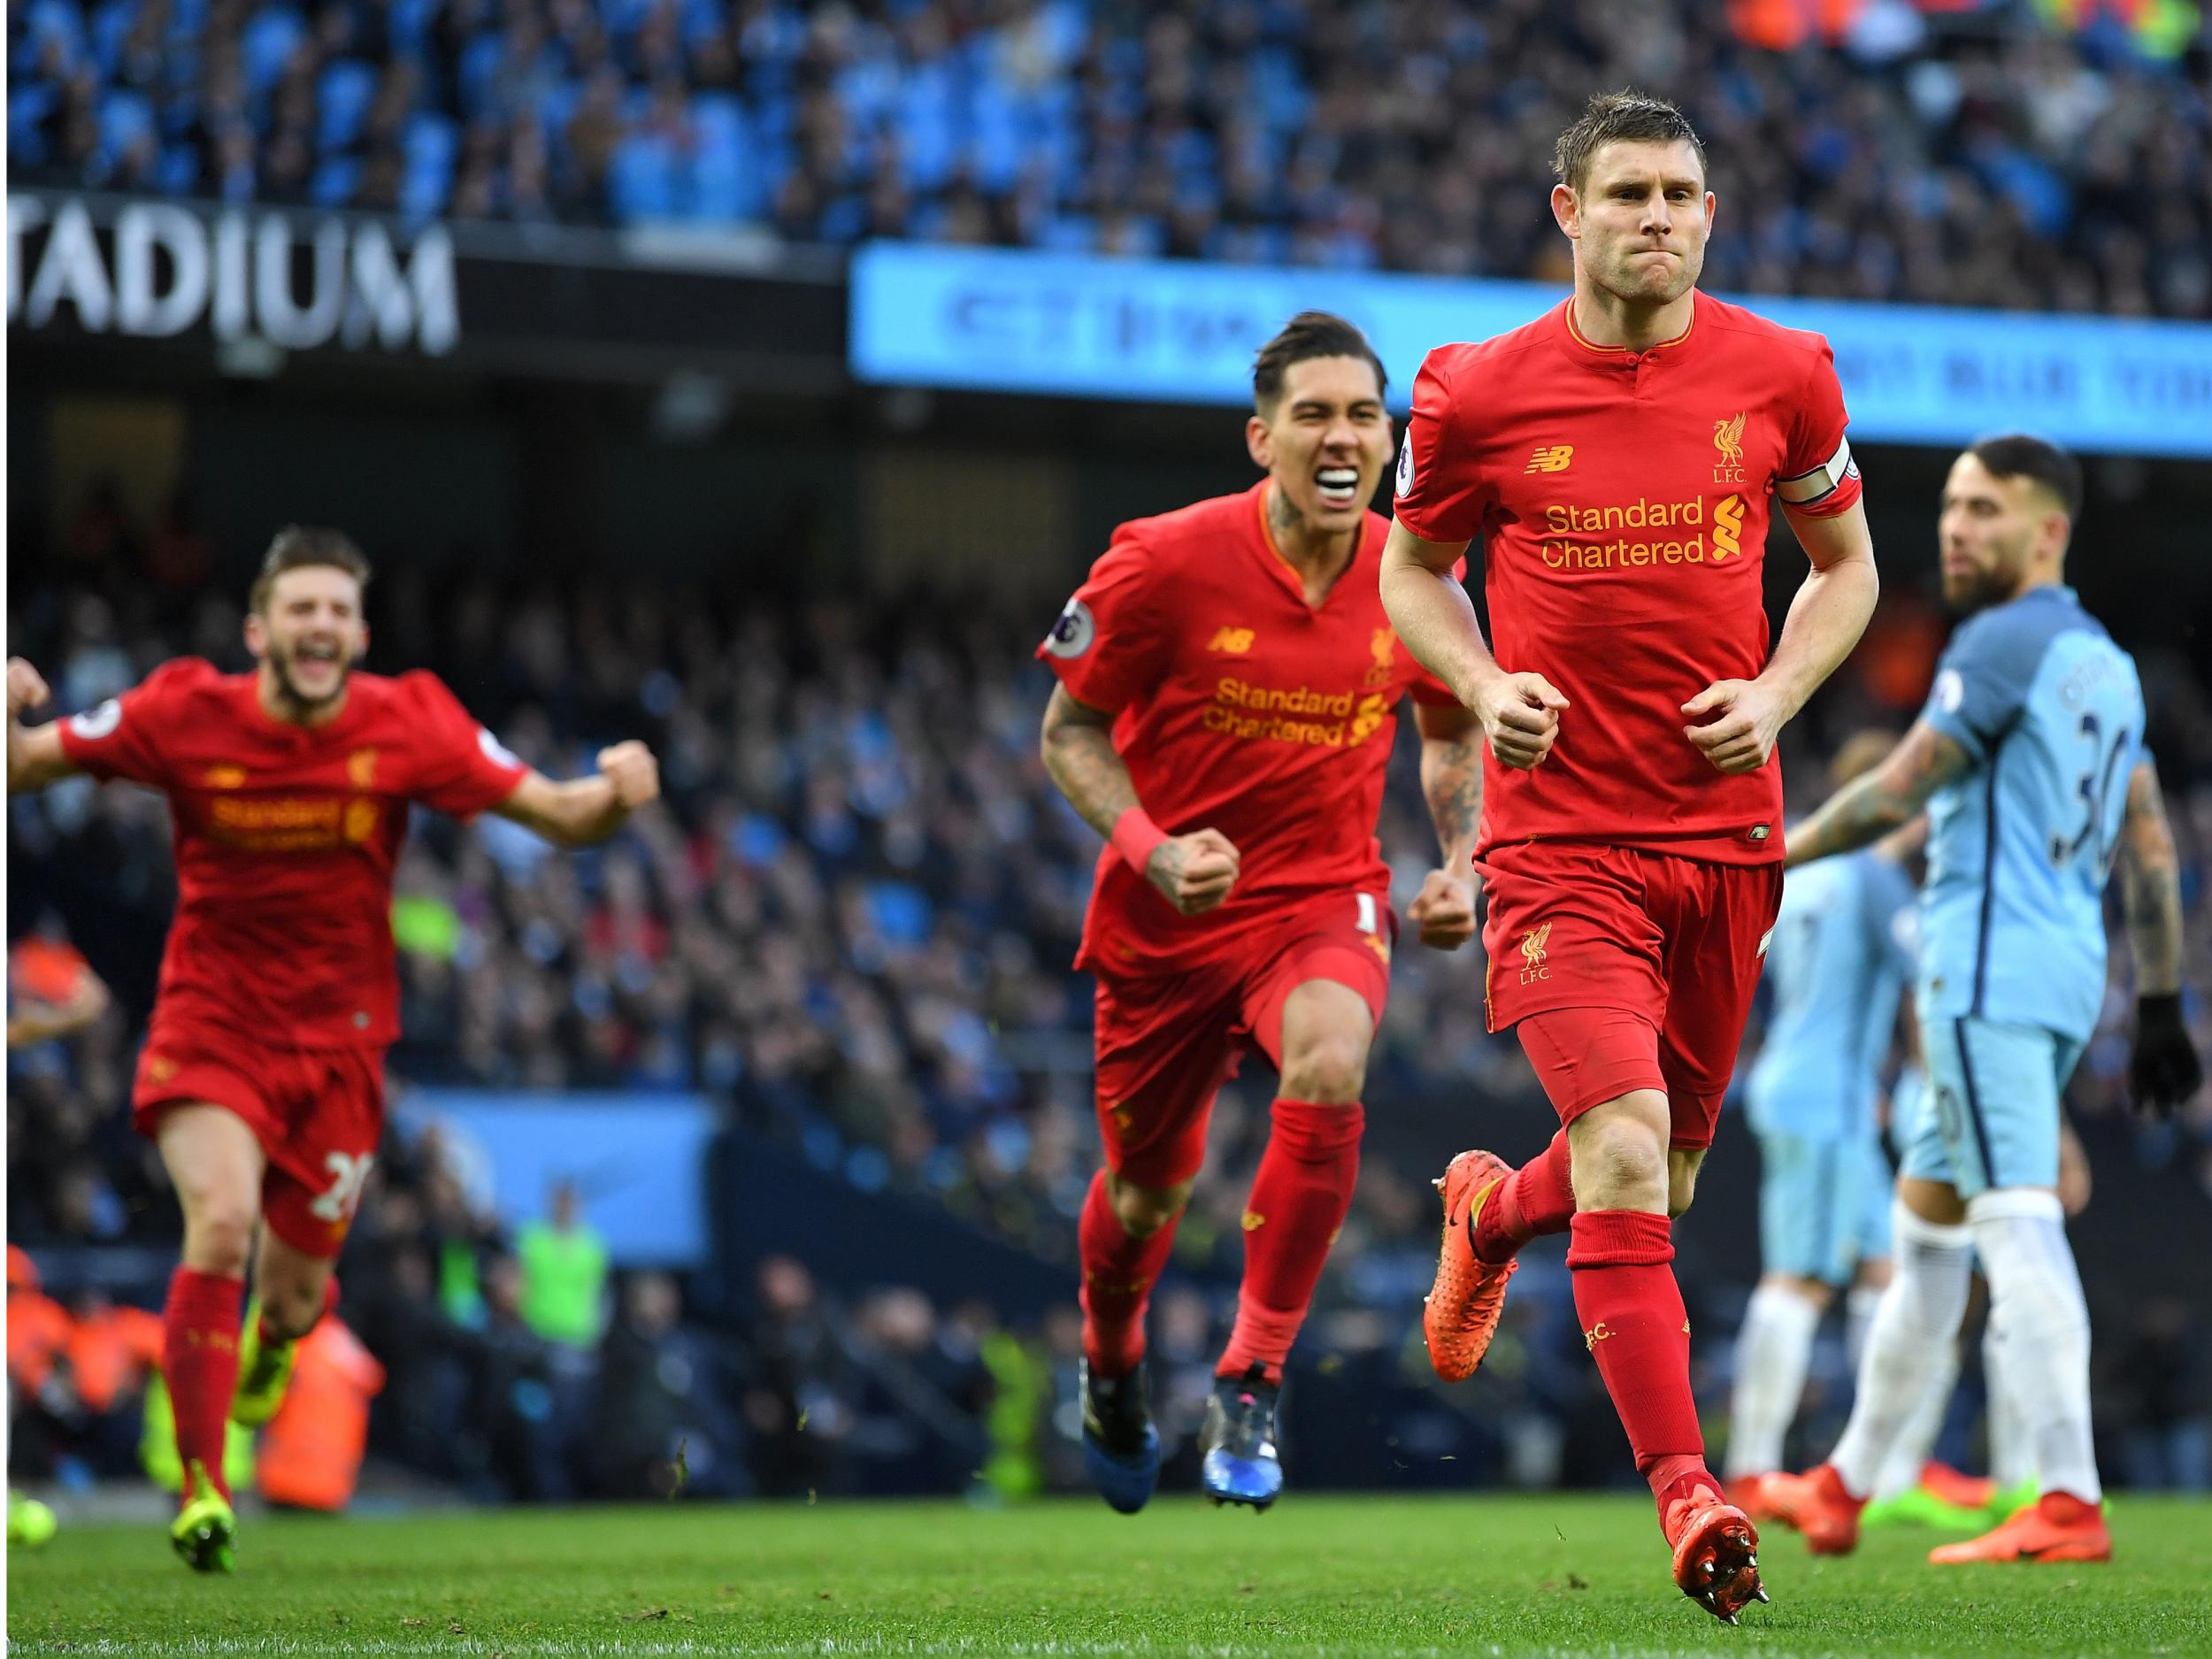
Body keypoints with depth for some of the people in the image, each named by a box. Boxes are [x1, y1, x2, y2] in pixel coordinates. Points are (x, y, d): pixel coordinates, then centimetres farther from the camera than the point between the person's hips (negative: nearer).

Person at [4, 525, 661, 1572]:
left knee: (296, 1290, 7)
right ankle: (201, 1485, -14)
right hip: (210, 1019, -2)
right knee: (222, 1222, -27)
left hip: (337, 1035, 2)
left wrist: (616, 793, -30)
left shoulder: (406, 726, -10)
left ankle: (272, 1338, 49)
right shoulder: (188, 715, -11)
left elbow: (560, 817, -7)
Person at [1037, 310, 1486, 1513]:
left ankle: (1252, 1380, -20)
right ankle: (1111, 1370, 48)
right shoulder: (1167, 563, -15)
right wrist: (1153, 847, -21)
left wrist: (1461, 865, -2)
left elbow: (1451, 732, 13)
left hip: (1325, 898, 1)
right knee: (1147, 1188, 11)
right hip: (1169, 915, -1)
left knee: (1329, 1067, -32)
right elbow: (1070, 732, -5)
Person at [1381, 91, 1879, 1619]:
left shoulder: (1782, 377, 0)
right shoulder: (1479, 394, -4)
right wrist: (1484, 685, -6)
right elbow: (1415, 565, 13)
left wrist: (1776, 694, -4)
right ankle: (1687, 1499, -16)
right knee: (1626, 1147, -19)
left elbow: (1844, 565, 14)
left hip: (1725, 827, 3)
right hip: (1561, 830, -3)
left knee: (1666, 1169, 14)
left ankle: (1492, 1213, 49)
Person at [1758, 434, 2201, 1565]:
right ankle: (1843, 1489, 25)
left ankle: (2068, 1505, -24)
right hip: (2071, 970, 9)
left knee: (2017, 1220, -15)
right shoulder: (2108, 663, 18)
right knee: (1923, 1218, 17)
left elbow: (1896, 794, -9)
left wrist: (1773, 854, 4)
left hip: (1989, 960, -9)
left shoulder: (2004, 643, -9)